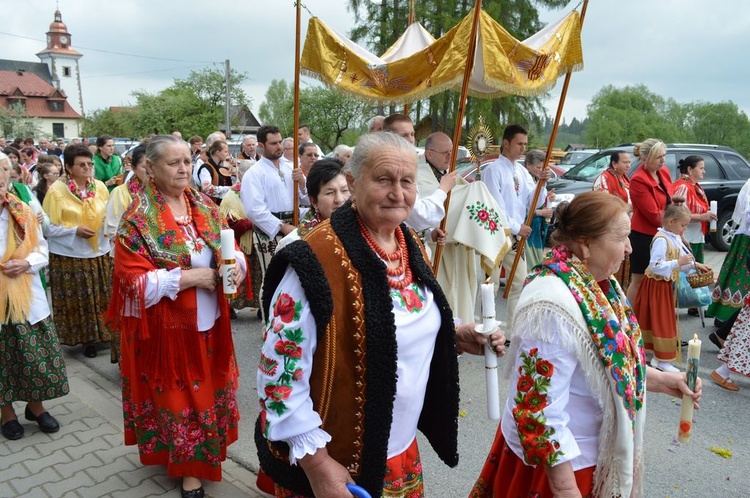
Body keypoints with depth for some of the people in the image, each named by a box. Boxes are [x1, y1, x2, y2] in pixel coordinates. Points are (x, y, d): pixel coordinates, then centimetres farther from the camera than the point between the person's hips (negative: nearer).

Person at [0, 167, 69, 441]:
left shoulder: (23, 214, 0)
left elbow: (42, 249, 5)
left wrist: (26, 263, -15)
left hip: (27, 298, 2)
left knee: (36, 354, 8)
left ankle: (36, 405, 28)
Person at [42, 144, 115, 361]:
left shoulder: (99, 187, 2)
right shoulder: (56, 190, -9)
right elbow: (49, 227, -7)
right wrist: (75, 231, -19)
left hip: (99, 253, 3)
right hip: (70, 255, -3)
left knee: (104, 298, 8)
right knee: (78, 300, 7)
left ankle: (105, 334, 21)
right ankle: (86, 338, 21)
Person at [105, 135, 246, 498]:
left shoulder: (205, 208, 4)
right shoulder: (137, 219, -12)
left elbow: (230, 248, 10)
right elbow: (133, 278, -17)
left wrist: (235, 265, -13)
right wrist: (188, 277, -22)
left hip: (208, 322, 5)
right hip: (166, 327, -5)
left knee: (206, 389, 17)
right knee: (175, 394, 9)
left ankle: (202, 454, 39)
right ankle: (187, 465, 29)